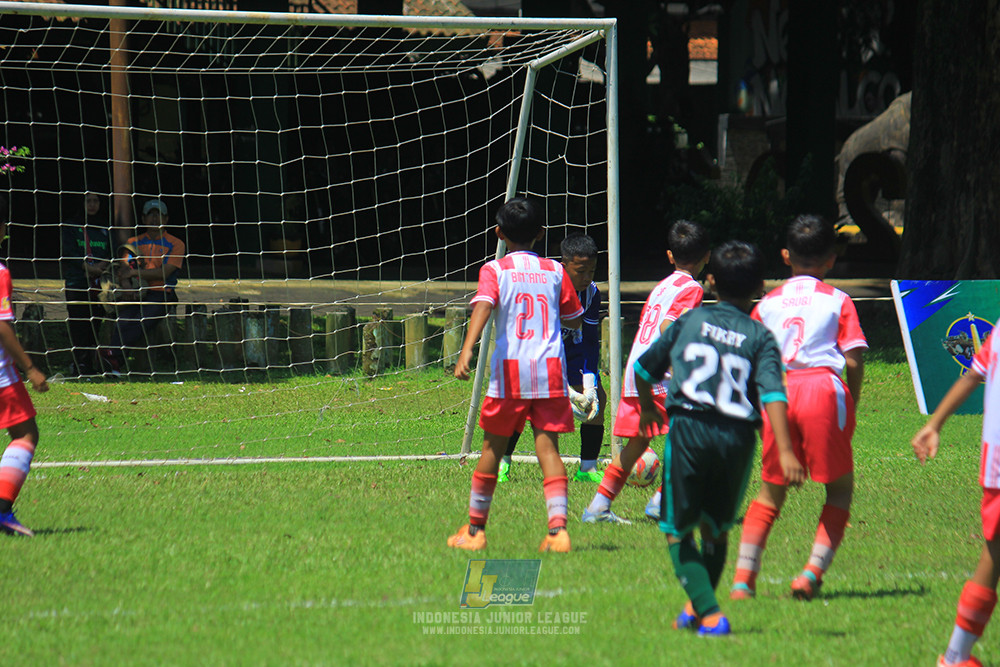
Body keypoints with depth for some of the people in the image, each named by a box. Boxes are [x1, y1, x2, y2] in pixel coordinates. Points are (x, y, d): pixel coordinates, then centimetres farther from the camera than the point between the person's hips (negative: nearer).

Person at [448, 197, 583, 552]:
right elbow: (574, 320, 17)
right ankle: (557, 527, -17)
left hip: (510, 368, -2)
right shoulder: (554, 271, 9)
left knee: (493, 446, 10)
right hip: (550, 367, 2)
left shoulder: (494, 270, 1)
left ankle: (475, 529, 19)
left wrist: (467, 349, -29)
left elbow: (483, 306, -17)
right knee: (547, 446, -2)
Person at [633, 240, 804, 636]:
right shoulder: (761, 337, 6)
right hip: (738, 436, 1)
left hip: (688, 427, -1)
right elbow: (772, 393, -8)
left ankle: (709, 614, -10)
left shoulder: (689, 320, 10)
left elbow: (644, 367, 20)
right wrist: (785, 452, -14)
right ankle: (697, 607, 34)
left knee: (677, 532, 6)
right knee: (716, 529, 22)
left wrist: (646, 408, 40)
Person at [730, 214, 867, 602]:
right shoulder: (837, 301, 7)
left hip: (775, 394, 3)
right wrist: (852, 403, 12)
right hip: (823, 387, -3)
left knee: (771, 491, 14)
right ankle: (813, 572, -3)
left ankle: (743, 577, 2)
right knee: (840, 486, 11)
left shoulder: (768, 303, 15)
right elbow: (854, 360, -1)